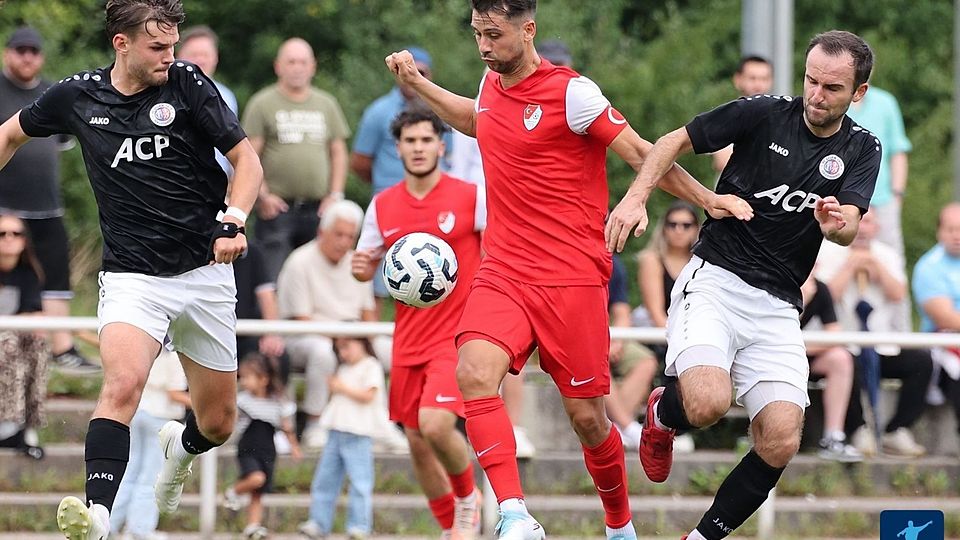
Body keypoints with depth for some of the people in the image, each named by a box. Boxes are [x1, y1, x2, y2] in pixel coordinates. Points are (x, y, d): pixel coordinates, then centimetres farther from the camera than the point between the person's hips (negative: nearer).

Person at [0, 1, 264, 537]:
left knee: (218, 423, 10)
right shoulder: (77, 97, -1)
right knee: (123, 383, -30)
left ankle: (181, 447, 47)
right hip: (132, 276, -1)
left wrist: (233, 221, -21)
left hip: (205, 272, 1)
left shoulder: (187, 83, -6)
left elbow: (247, 159, -5)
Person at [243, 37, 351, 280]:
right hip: (277, 207, -4)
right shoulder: (263, 104, 1)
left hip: (318, 208, 4)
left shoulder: (326, 104, 14)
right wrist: (263, 195, -12)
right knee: (273, 281, -10)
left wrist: (335, 195, 5)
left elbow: (338, 153, 16)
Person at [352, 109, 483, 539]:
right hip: (408, 340, 5)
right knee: (416, 441, 6)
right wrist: (360, 268, -7)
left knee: (435, 423, -23)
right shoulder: (382, 205, 8)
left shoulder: (471, 197, -5)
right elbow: (369, 265, 17)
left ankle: (468, 498, 5)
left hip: (457, 334, -5)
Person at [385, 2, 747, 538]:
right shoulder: (492, 86, 9)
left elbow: (640, 152, -7)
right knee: (474, 373, -23)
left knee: (587, 417, 1)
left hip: (573, 281, -5)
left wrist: (706, 198, -15)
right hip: (503, 273, 5)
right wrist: (417, 82, 31)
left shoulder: (571, 92, -11)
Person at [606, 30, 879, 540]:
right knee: (708, 402, -29)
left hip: (777, 307, 3)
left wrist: (837, 224, -34)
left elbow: (849, 229, -9)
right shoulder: (765, 114, -3)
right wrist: (636, 197, -13)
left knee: (780, 443, -12)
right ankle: (662, 412, 9)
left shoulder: (861, 149, 5)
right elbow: (674, 142, 4)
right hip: (715, 281, -3)